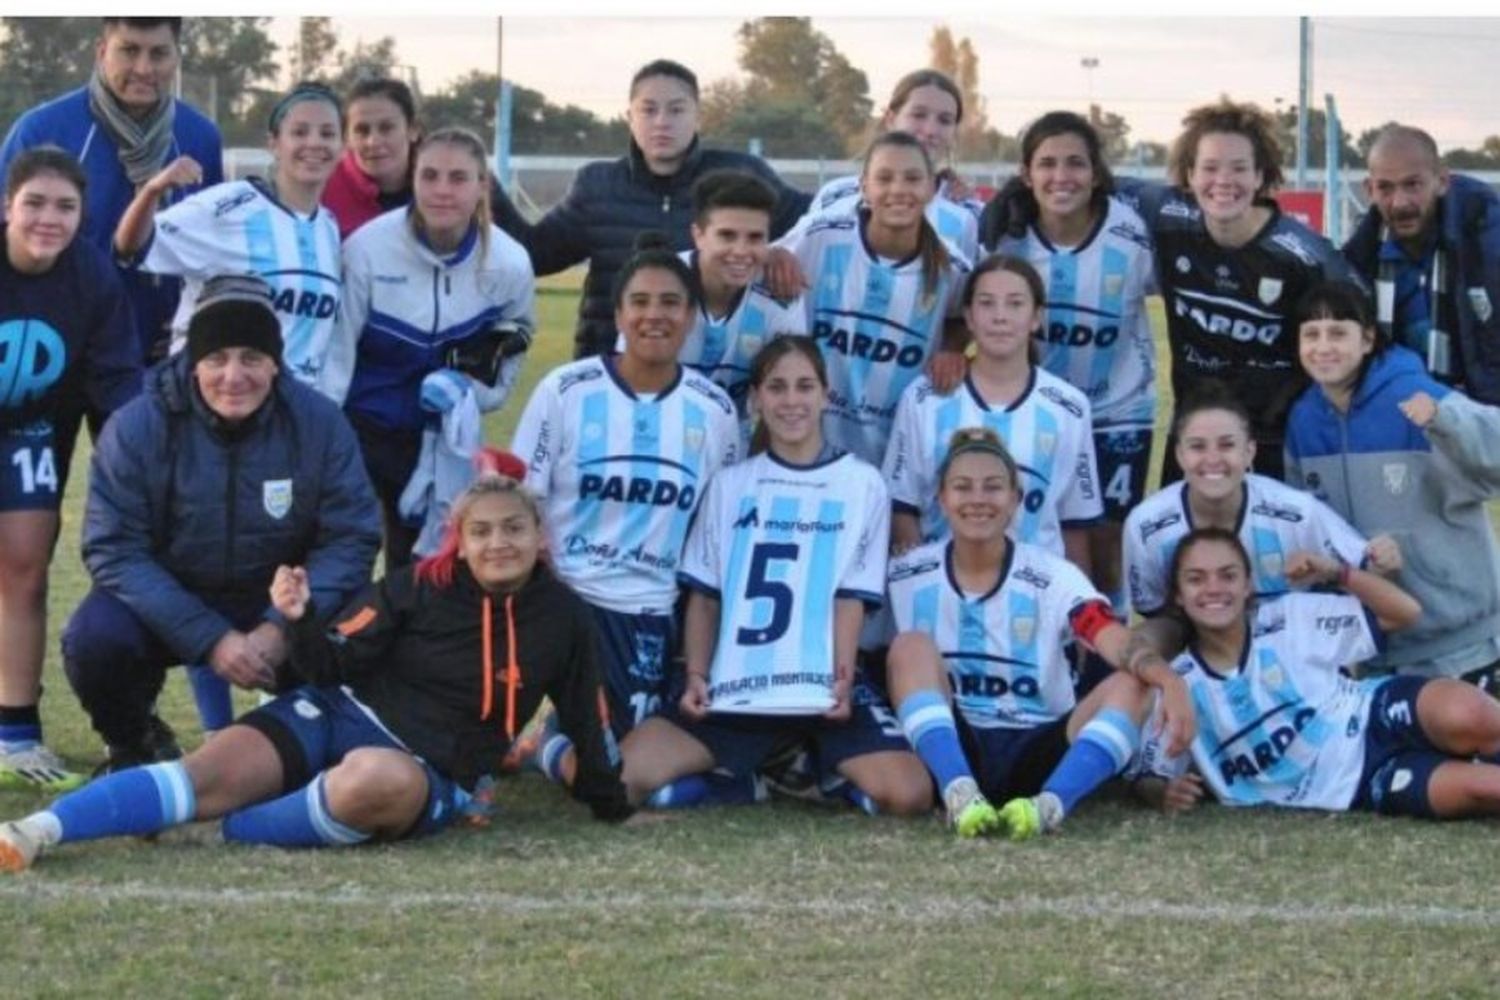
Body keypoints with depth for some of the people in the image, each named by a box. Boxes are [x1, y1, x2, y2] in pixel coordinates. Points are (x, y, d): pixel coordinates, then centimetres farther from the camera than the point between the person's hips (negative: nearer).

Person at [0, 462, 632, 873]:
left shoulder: (562, 619, 2)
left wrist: (612, 807, 21)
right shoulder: (420, 587, 1)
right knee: (214, 773, -25)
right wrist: (301, 620, -20)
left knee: (381, 779, -41)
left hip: (432, 774, -1)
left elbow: (585, 721, 16)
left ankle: (230, 832, -24)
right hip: (338, 715, 1)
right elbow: (332, 667, 0)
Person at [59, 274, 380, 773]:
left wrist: (283, 627, -27)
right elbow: (115, 550, -18)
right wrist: (209, 638, -28)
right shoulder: (137, 428, -16)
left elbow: (349, 539, -12)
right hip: (163, 605, -1)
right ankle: (133, 744, 4)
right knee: (95, 638, -30)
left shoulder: (319, 424, -13)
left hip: (276, 606, 1)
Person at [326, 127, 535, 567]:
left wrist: (467, 384, -14)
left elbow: (509, 351, 7)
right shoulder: (367, 247, -18)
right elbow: (335, 349, -11)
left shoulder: (509, 264, -10)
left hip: (443, 438, 2)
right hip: (358, 427, -2)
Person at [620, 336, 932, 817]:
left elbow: (850, 596, 0)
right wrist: (696, 677, -3)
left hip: (824, 692, -2)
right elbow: (705, 596, 12)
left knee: (909, 795, -27)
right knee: (618, 780, -19)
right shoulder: (729, 483, 14)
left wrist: (842, 678, -14)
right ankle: (748, 777, 2)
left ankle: (812, 774, 1)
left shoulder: (861, 483, 7)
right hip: (734, 691, 2)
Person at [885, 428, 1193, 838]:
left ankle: (1050, 804, -44)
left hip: (1034, 754, 0)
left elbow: (1118, 641, -21)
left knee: (1131, 686, -22)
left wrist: (1169, 681, -42)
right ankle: (960, 793, -40)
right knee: (912, 646, -23)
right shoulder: (908, 577, 2)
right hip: (949, 750, 0)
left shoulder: (1053, 577, -4)